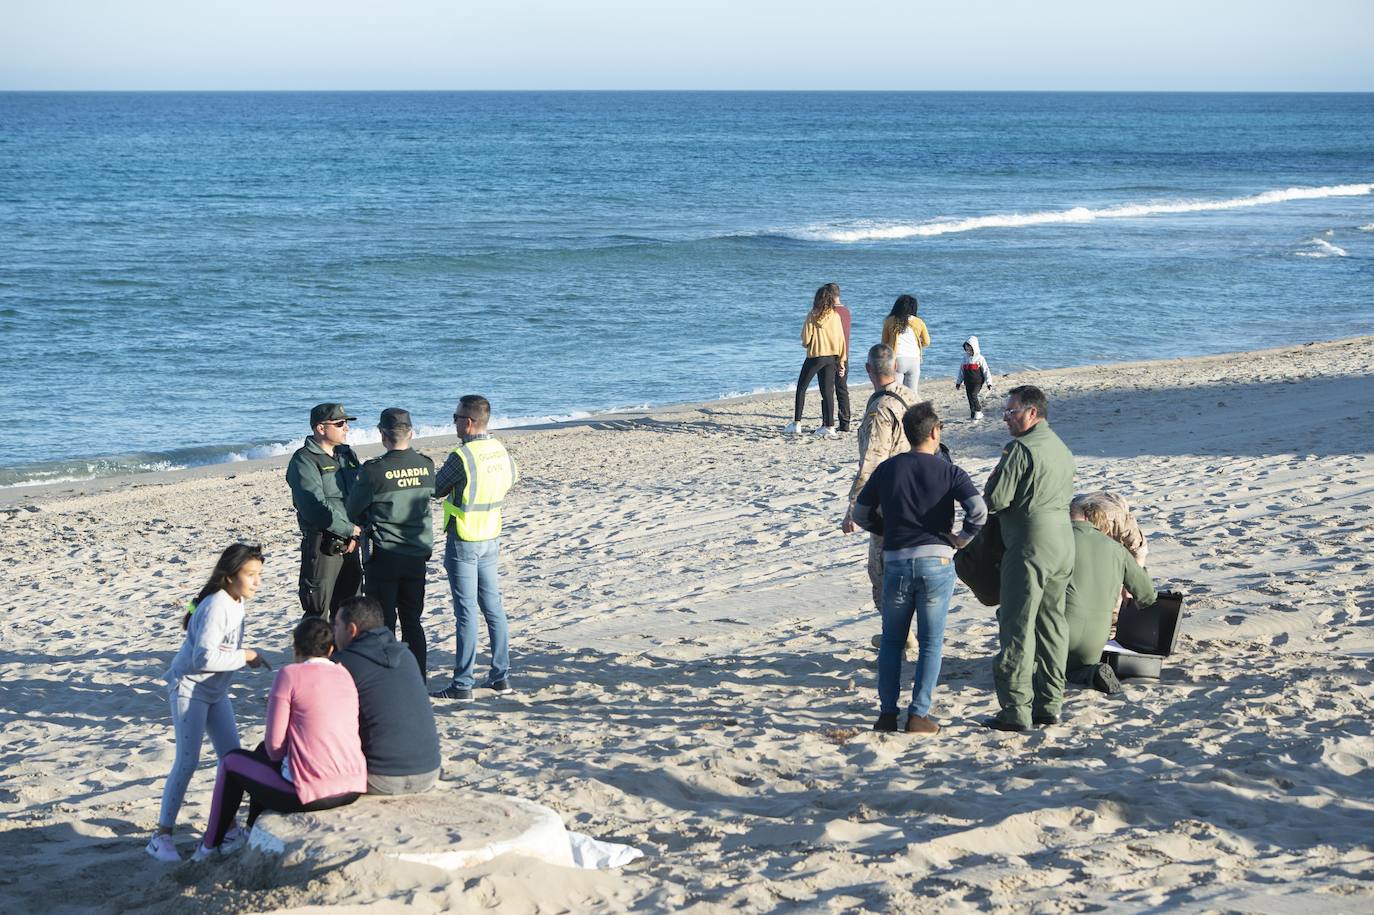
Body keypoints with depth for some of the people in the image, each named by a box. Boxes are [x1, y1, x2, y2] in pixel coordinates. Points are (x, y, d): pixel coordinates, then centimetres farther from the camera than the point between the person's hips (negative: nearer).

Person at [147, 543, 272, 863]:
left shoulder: (236, 603, 4)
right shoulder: (216, 607, -25)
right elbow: (205, 657, -33)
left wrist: (248, 656, -4)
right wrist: (244, 656, -23)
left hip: (216, 690, 9)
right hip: (189, 688, -9)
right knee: (187, 762, -10)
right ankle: (162, 835, -5)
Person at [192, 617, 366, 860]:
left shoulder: (290, 675, -8)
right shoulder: (346, 676, 10)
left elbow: (275, 745, -8)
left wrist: (279, 754, 15)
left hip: (310, 795, -6)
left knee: (232, 761, 23)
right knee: (263, 751, 33)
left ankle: (211, 845, 37)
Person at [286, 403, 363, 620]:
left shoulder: (348, 455, 13)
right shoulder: (304, 461, -10)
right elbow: (315, 508, -19)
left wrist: (356, 536, -3)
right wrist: (351, 529, -15)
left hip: (349, 545, 7)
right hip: (322, 545, -7)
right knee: (317, 612, -6)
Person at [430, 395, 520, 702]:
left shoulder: (462, 456, -20)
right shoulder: (500, 450, 2)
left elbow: (435, 490, -8)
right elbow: (513, 476, 22)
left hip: (463, 541, -7)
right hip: (491, 538, 7)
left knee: (466, 611, -5)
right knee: (493, 605, 13)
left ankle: (462, 684, -2)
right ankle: (501, 675, 17)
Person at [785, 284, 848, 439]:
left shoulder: (812, 315, -8)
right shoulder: (835, 316, -3)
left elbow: (805, 339, -8)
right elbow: (840, 338, 0)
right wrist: (842, 359, 8)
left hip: (815, 356, -2)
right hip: (831, 357, 2)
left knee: (801, 388, 10)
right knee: (827, 392, 6)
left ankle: (797, 424, 6)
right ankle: (829, 426, 1)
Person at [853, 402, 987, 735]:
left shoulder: (888, 469, 4)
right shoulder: (948, 471, -2)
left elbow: (861, 514, 8)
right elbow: (978, 509, -16)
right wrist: (962, 538, 1)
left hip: (896, 562, 2)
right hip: (937, 561, -2)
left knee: (891, 641, 13)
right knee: (931, 642, 6)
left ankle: (887, 713, 11)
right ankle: (918, 714, 2)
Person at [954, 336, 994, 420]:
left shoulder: (979, 358, -4)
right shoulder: (965, 358, 10)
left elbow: (986, 371, -2)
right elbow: (961, 371, 19)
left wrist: (989, 383, -5)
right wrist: (958, 382, 18)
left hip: (977, 382, -5)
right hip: (968, 383, 5)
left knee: (973, 395, -20)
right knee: (970, 398, 5)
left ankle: (978, 412, -9)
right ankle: (972, 414, 15)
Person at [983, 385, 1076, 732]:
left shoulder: (1021, 449, -14)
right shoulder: (1062, 448, 15)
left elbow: (995, 500, -16)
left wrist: (994, 479, 4)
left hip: (1030, 543, -9)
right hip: (1063, 539, 9)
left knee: (1017, 625, -5)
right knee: (1052, 622, 13)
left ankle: (1015, 709, -7)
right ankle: (1050, 703, 16)